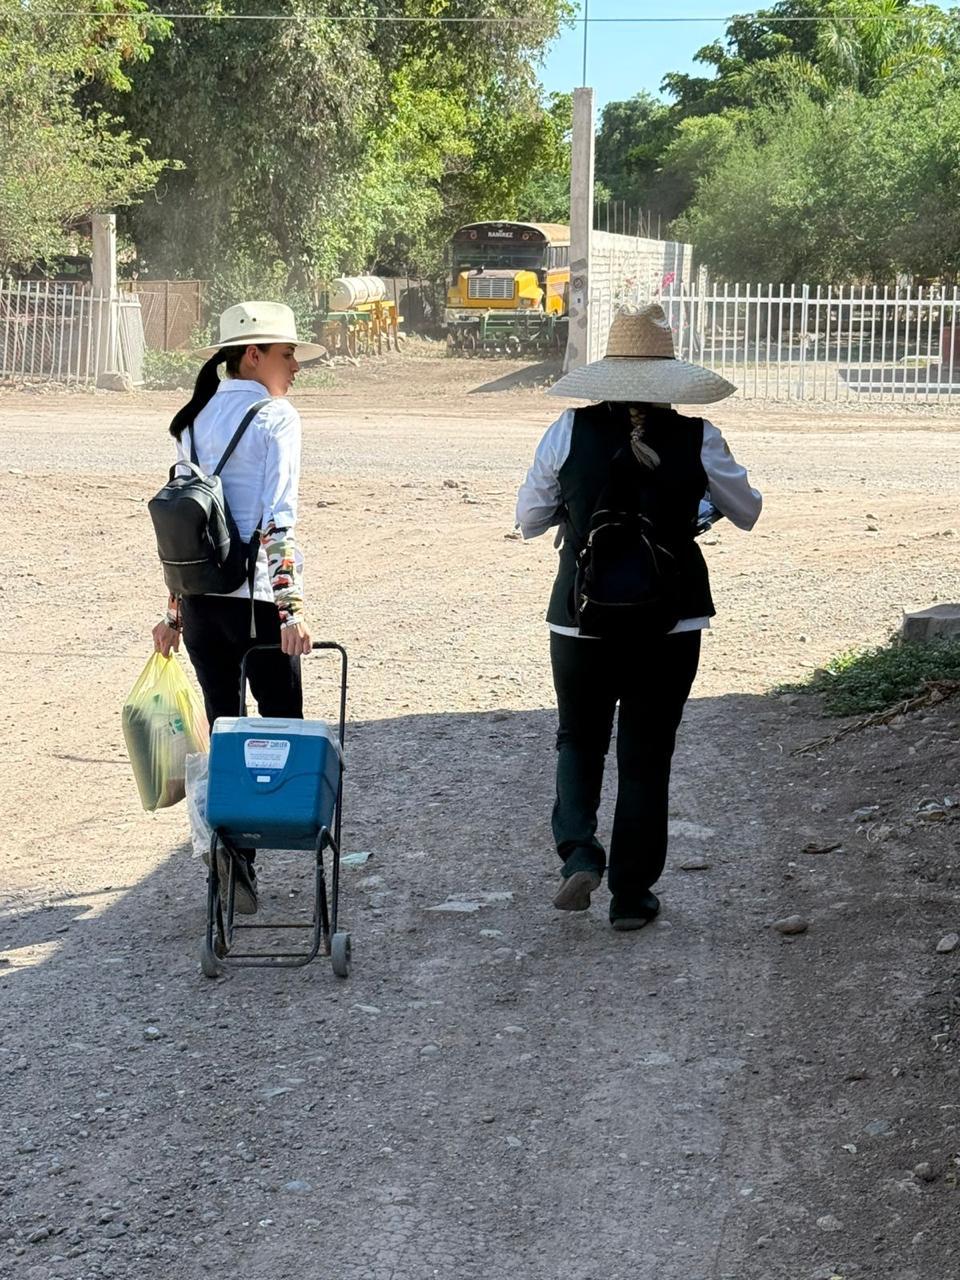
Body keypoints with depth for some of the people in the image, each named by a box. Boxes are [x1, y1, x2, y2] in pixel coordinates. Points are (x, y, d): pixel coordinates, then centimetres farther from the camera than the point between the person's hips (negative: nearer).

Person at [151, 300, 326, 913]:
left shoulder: (195, 419, 13)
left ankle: (231, 863, 12)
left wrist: (176, 609, 18)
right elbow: (279, 519, -18)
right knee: (283, 728, 6)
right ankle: (238, 855, -5)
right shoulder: (275, 416, -8)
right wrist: (292, 606, -22)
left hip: (199, 597, 7)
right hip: (255, 598, -7)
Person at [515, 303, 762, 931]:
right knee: (647, 754, 11)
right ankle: (632, 894, 16)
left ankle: (580, 851, -3)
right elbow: (747, 513, 8)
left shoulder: (570, 432, -7)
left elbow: (530, 519, 4)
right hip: (671, 620, 0)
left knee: (580, 740, 19)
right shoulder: (698, 439, -8)